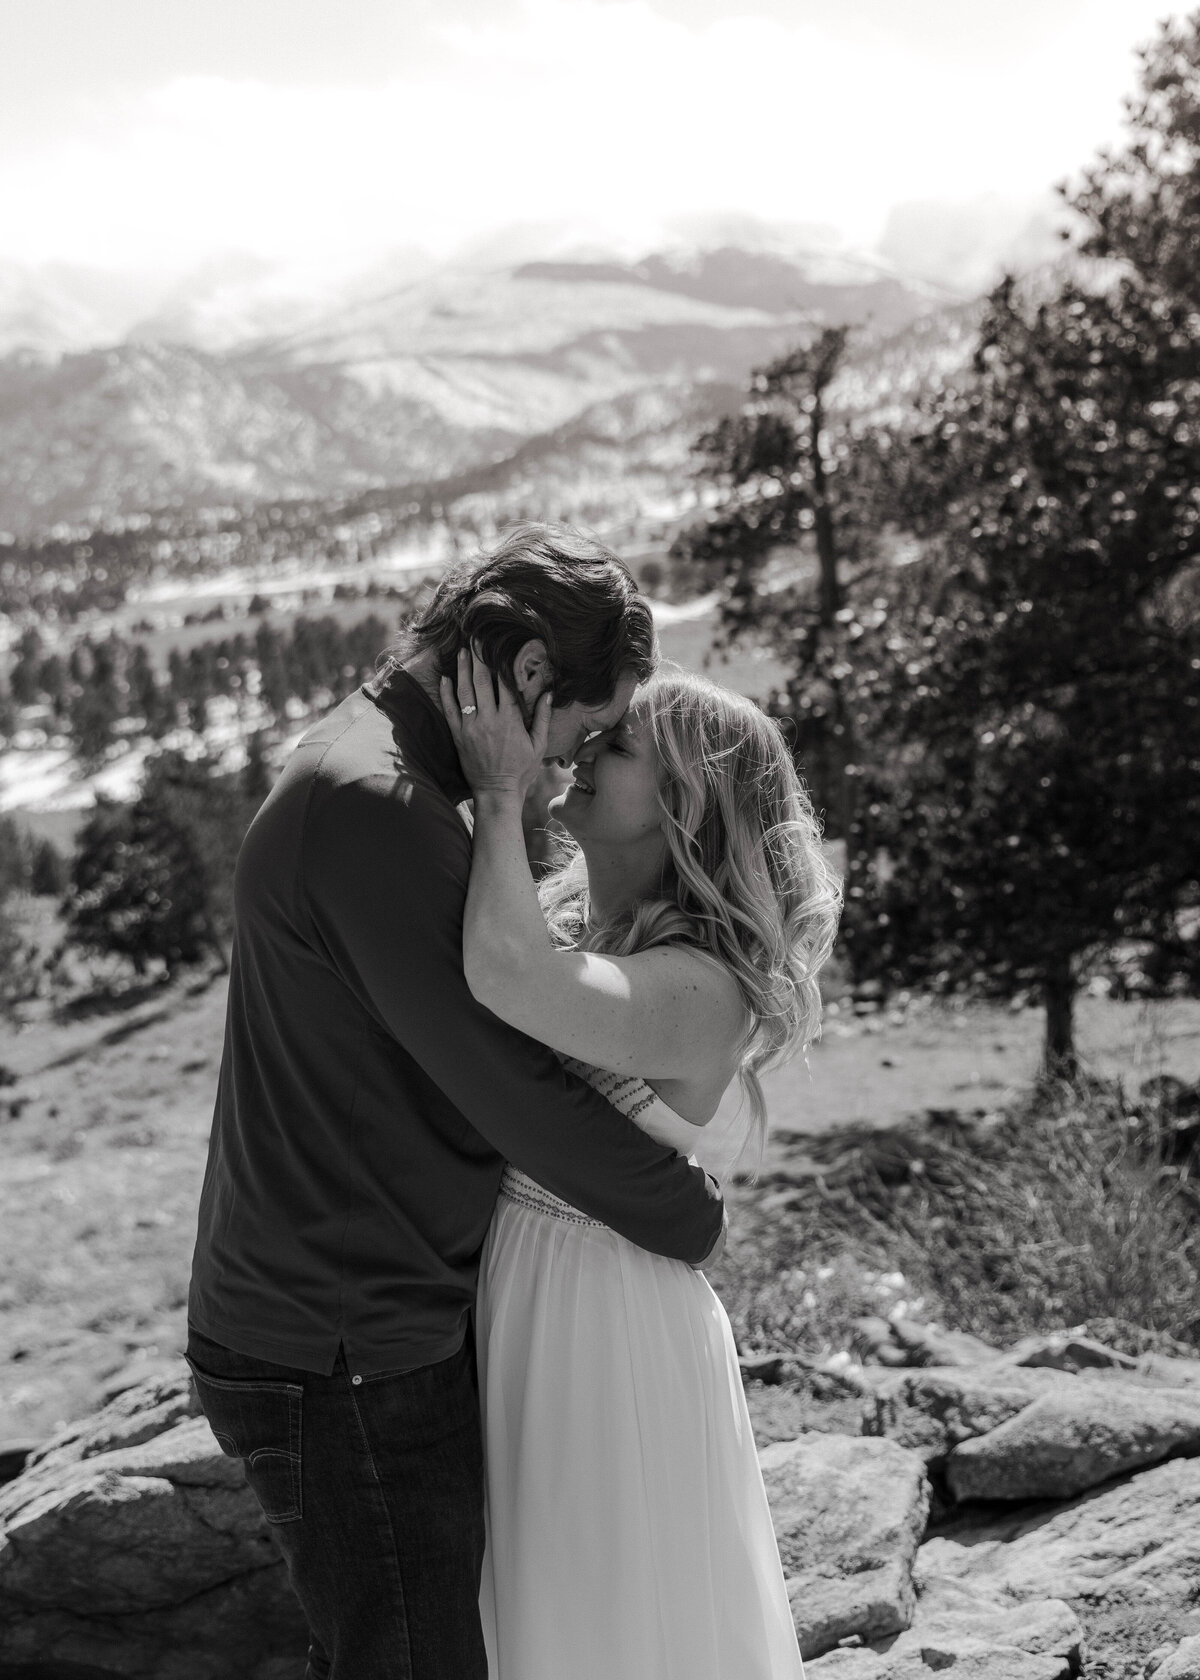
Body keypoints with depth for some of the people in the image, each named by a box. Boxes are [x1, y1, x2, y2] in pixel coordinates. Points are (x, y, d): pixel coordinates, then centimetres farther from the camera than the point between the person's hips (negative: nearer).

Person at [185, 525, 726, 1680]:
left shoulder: (370, 773, 11)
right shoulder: (372, 806, -23)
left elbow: (469, 1030, 18)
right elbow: (511, 1089, -21)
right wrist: (696, 1218, -8)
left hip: (382, 1332, 10)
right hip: (341, 1359, -10)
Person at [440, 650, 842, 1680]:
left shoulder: (700, 991, -24)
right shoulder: (558, 908, 1)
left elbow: (507, 979, -40)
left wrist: (501, 795, -28)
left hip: (610, 1321, -8)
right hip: (514, 1297, 8)